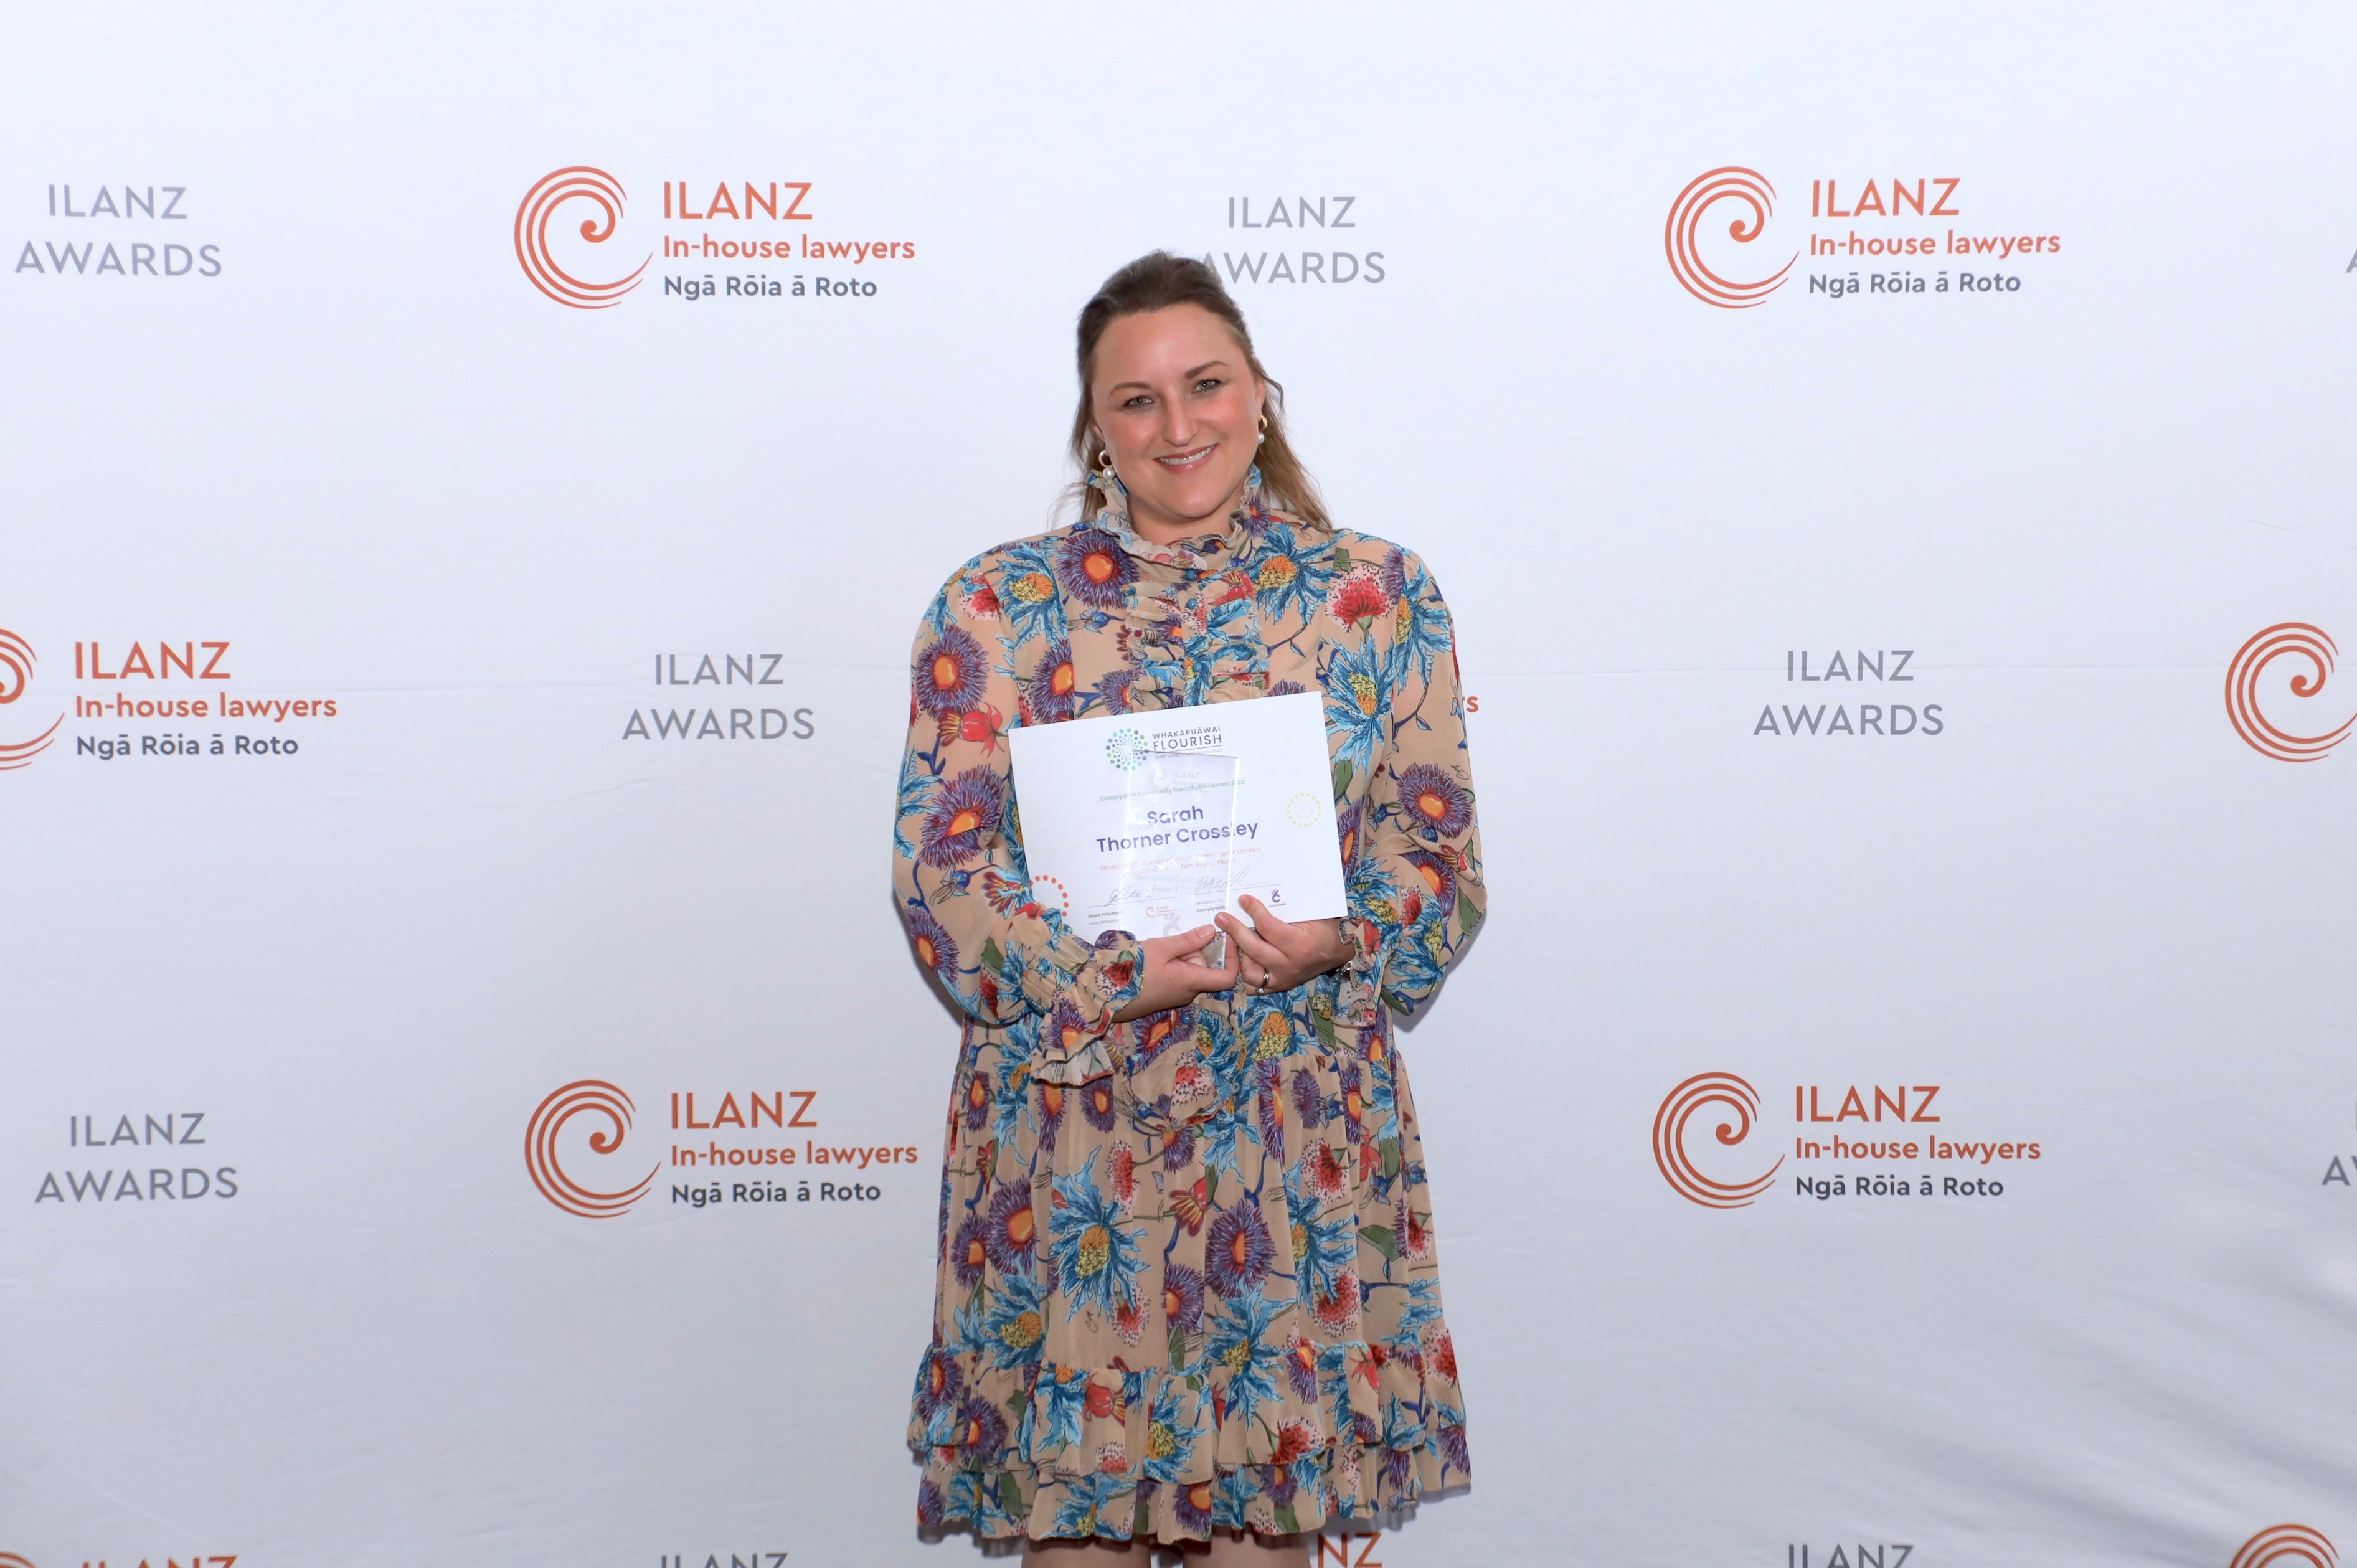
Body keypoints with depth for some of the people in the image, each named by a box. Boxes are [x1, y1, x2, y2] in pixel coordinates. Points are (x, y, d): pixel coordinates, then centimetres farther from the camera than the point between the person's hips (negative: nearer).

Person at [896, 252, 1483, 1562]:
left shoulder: (1378, 595, 5)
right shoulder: (998, 605, 4)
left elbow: (1442, 855, 4)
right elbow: (939, 869, -1)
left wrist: (1335, 947, -16)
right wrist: (1107, 975, -15)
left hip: (1299, 1129, 0)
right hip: (1070, 1123, 0)